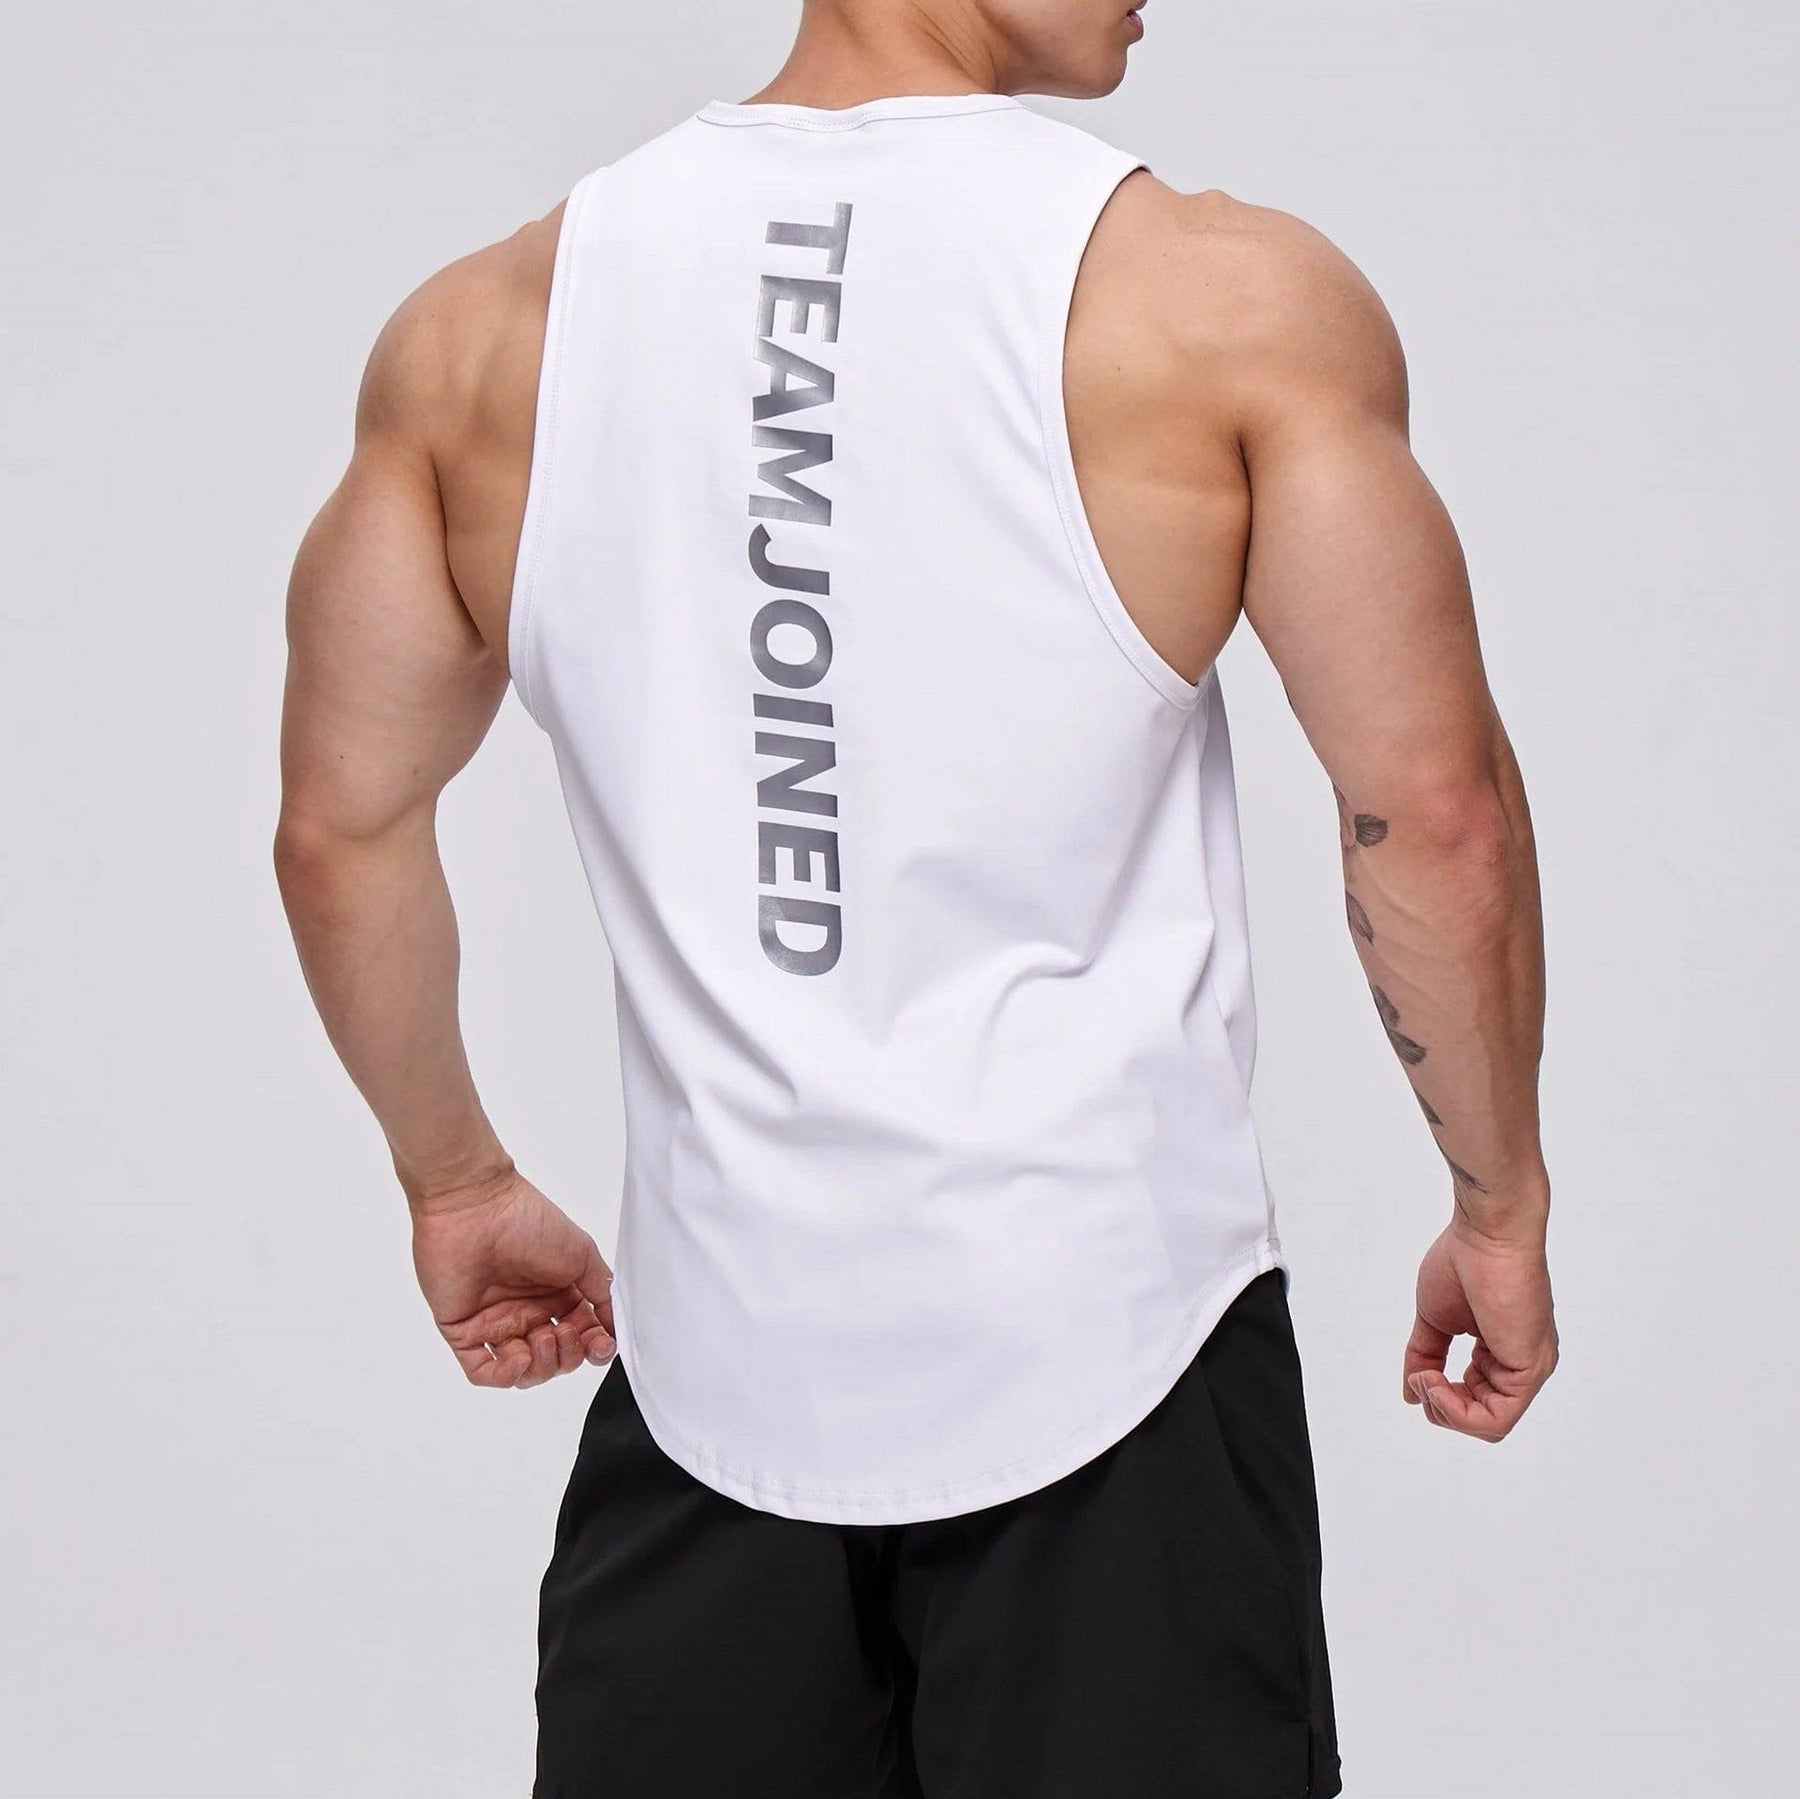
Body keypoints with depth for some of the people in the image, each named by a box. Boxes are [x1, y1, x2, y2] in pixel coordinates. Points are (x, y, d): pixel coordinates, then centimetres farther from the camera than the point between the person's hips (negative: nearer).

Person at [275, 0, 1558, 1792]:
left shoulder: (488, 328, 1)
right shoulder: (1230, 303, -9)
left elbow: (341, 825, 7)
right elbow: (1435, 814, -8)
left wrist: (456, 1184, 21)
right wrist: (1499, 1206, 7)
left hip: (714, 1363, 3)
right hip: (1110, 1349, -3)